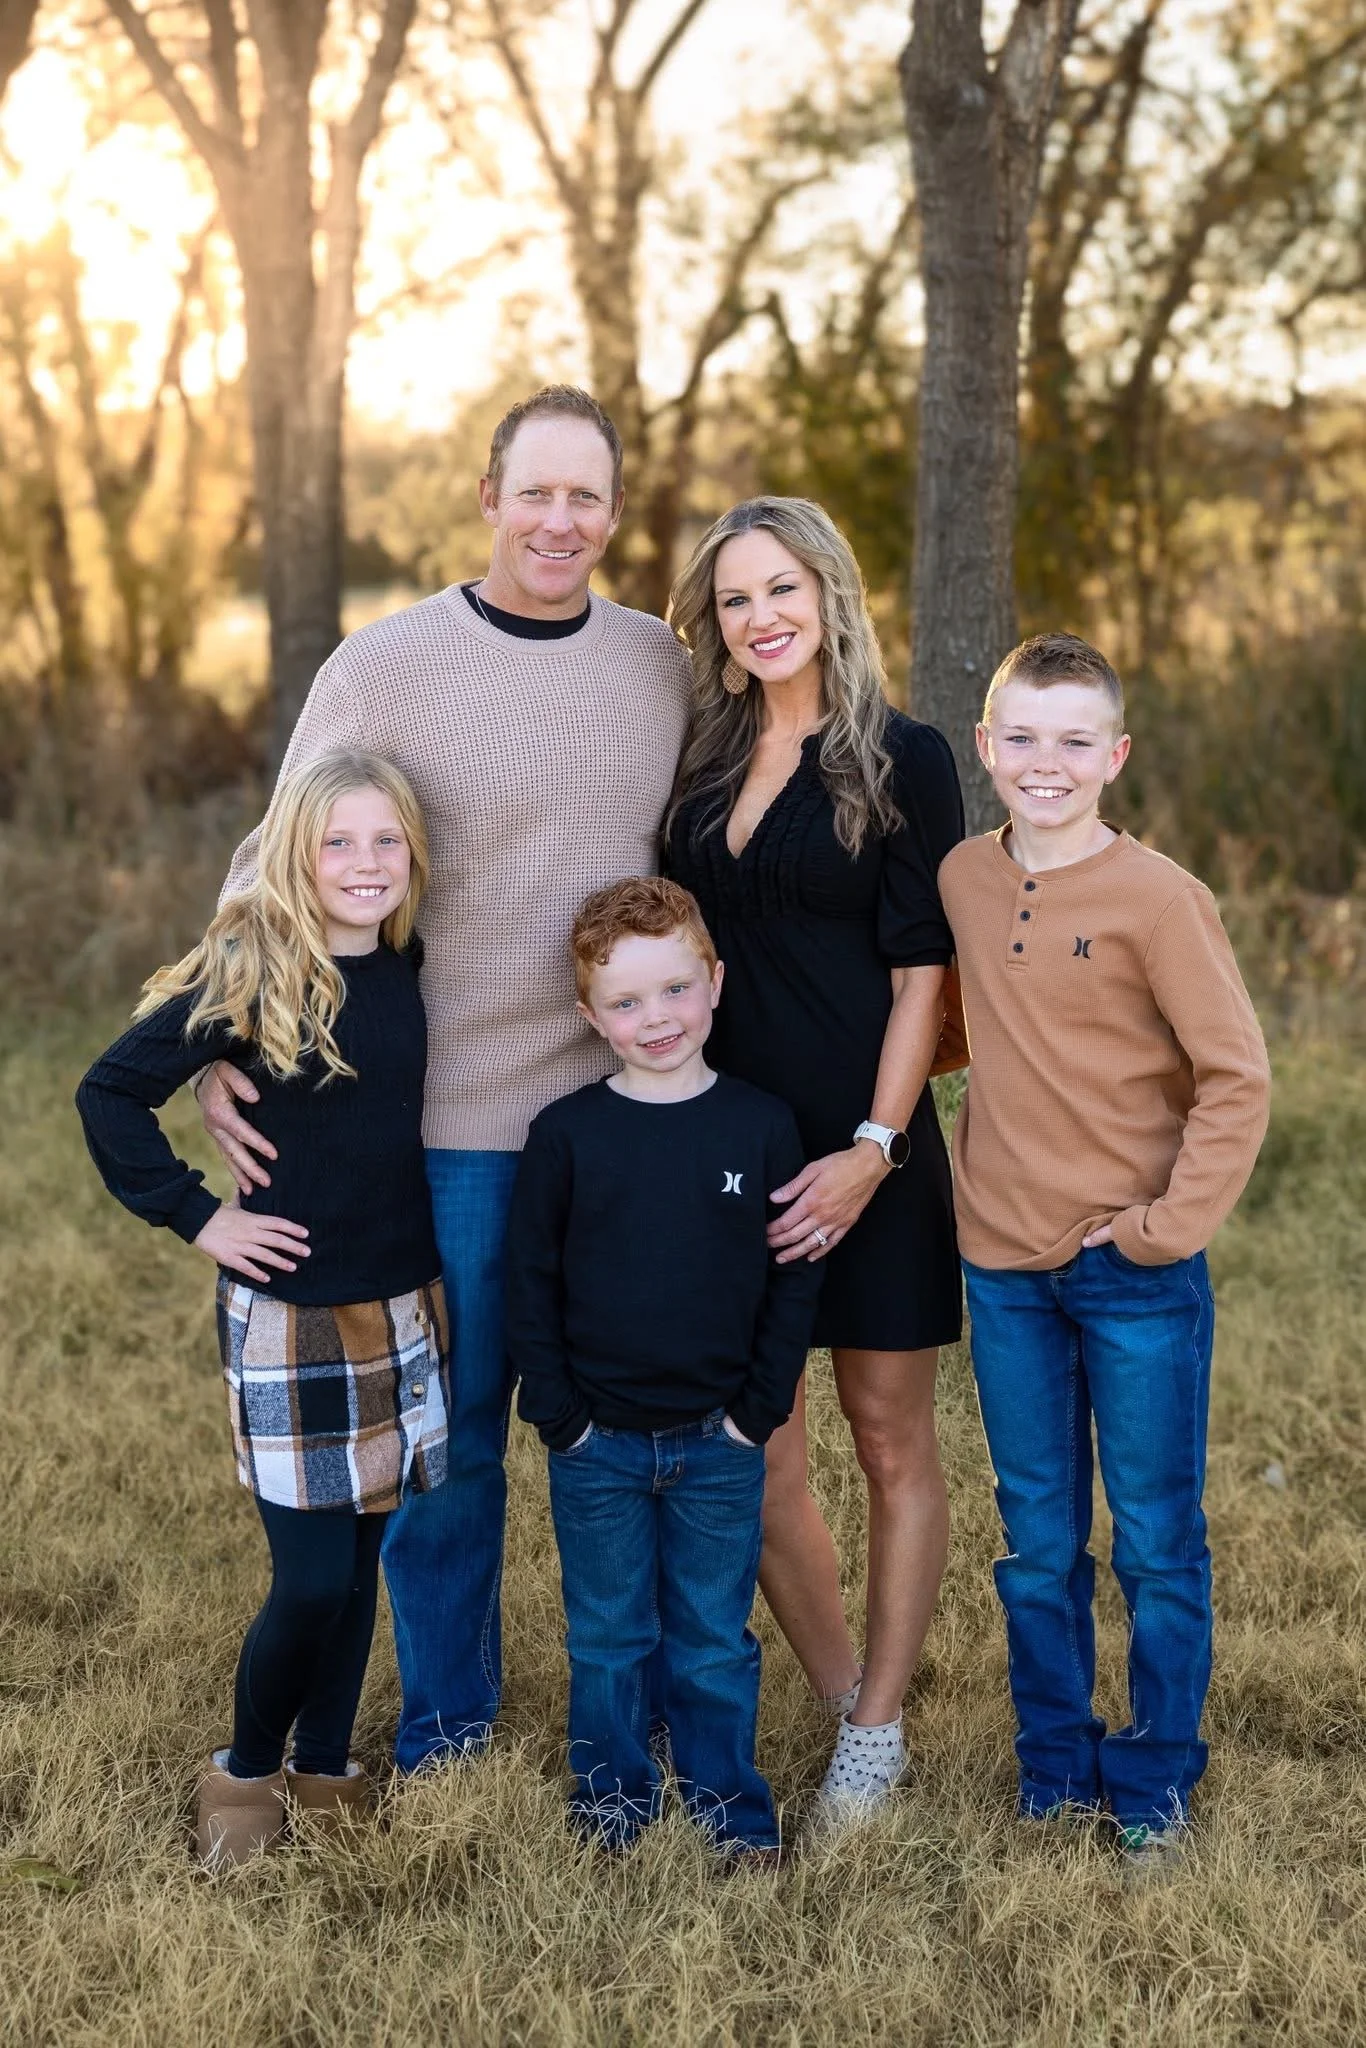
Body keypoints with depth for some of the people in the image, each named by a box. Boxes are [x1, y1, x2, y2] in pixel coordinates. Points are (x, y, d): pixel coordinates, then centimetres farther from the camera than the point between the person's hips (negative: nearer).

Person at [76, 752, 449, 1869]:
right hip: (289, 1317, -5)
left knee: (361, 1558, 12)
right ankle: (244, 1774, 19)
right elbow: (112, 1093, -9)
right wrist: (196, 1215, -10)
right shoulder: (252, 974, -13)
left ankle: (325, 1769, 29)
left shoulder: (411, 967, 2)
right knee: (313, 1578, -4)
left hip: (404, 1305, 5)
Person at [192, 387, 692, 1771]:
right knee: (450, 1431, 10)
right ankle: (445, 1713, 28)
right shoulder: (381, 669, -6)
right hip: (450, 1125, -3)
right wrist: (222, 1049, -14)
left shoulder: (664, 668, 5)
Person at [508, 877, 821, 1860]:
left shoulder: (762, 1125, -3)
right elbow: (531, 1282, 0)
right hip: (597, 1445, 0)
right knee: (608, 1635, 13)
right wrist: (556, 1412, -5)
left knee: (716, 1638, 11)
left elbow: (795, 1279, 2)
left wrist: (760, 1408, -3)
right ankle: (614, 1791, 30)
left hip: (720, 1443, 0)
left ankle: (729, 1799, 27)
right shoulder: (567, 1134, -5)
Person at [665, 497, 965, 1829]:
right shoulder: (706, 762, 10)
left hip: (863, 1151, -4)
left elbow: (923, 976, -7)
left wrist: (873, 1149, -14)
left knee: (891, 1440, 6)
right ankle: (843, 1704, 23)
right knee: (753, 1460, 6)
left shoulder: (903, 759, -3)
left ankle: (877, 1736, 17)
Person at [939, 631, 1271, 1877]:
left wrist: (1170, 1225, -13)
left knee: (1155, 1544, 7)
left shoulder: (1159, 898, -11)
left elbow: (1237, 1078, -11)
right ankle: (1055, 1774, 27)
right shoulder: (962, 883, 3)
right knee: (1038, 1547, 14)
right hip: (1006, 1269, 4)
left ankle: (1156, 1785, 21)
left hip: (1136, 1273, -4)